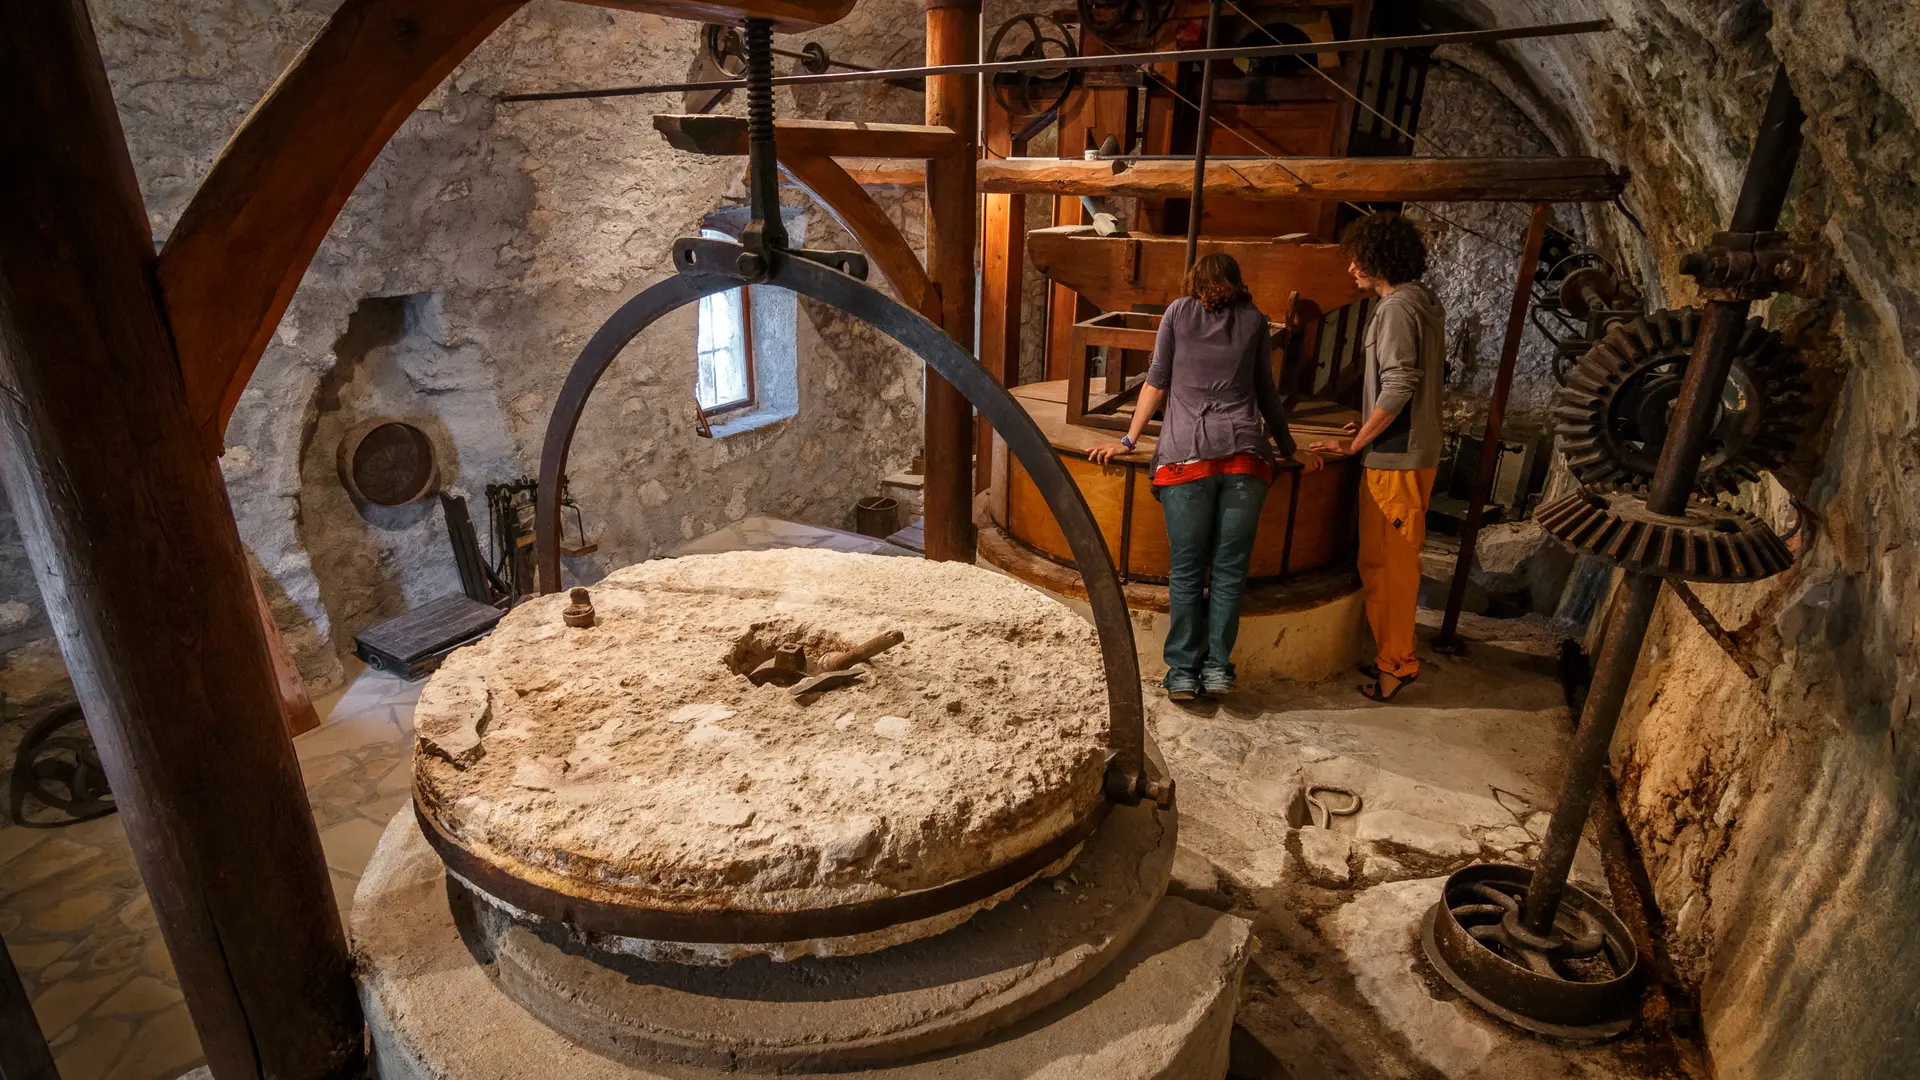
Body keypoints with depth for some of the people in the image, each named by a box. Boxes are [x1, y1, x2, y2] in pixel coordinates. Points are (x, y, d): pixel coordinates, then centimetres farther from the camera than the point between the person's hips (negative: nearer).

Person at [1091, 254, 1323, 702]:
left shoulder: (1178, 311, 14)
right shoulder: (1254, 319, 17)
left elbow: (1157, 381, 11)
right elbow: (1267, 393, 20)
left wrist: (1129, 440, 16)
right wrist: (1289, 449, 29)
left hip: (1186, 454, -1)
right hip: (1245, 454, 1)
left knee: (1186, 571, 2)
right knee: (1230, 568, 6)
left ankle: (1183, 673, 3)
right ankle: (1218, 668, 5)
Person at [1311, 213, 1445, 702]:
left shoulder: (1398, 308, -16)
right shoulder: (1423, 301, 15)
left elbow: (1398, 388, -22)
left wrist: (1356, 442, -14)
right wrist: (1372, 427, 21)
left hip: (1395, 458, -10)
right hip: (1411, 448, 10)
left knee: (1390, 562, -1)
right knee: (1384, 559, 17)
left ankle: (1396, 662, 8)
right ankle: (1394, 652, 27)